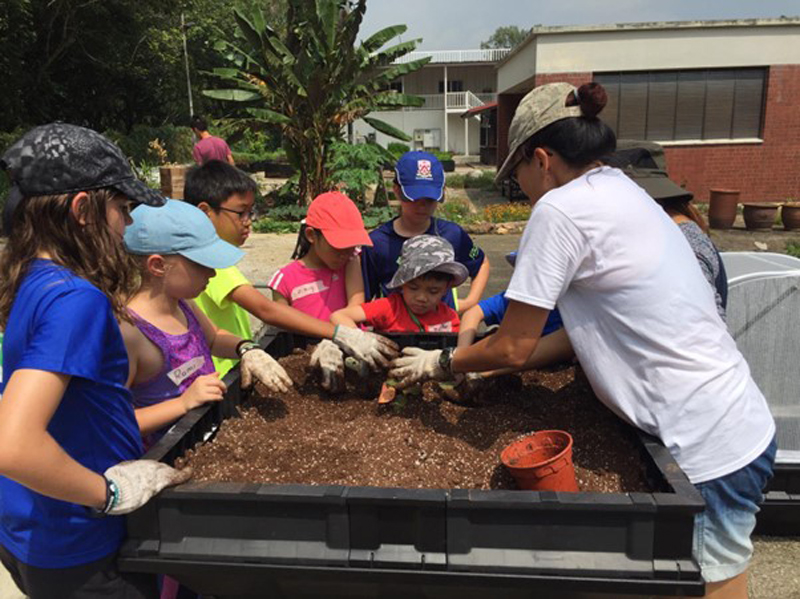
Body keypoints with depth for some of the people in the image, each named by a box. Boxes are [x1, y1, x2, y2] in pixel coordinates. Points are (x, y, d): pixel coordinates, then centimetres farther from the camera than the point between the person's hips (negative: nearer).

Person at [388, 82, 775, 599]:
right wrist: (488, 365, 16)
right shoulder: (620, 189, 12)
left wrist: (440, 363, 6)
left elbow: (513, 348, -11)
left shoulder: (560, 208, -16)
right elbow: (596, 326, 14)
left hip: (710, 449, -9)